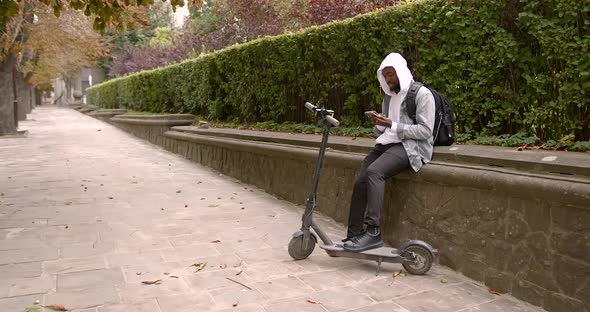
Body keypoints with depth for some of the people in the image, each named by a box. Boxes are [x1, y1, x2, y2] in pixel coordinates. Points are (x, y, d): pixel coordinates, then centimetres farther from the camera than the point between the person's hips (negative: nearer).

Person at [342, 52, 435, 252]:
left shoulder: (422, 94, -3)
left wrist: (392, 125, -19)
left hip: (410, 146, -7)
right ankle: (354, 235, -11)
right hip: (387, 144, 7)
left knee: (374, 171, -33)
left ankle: (373, 232, -31)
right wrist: (378, 123, -1)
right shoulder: (389, 96, 20)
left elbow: (425, 131, -12)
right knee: (361, 181, -16)